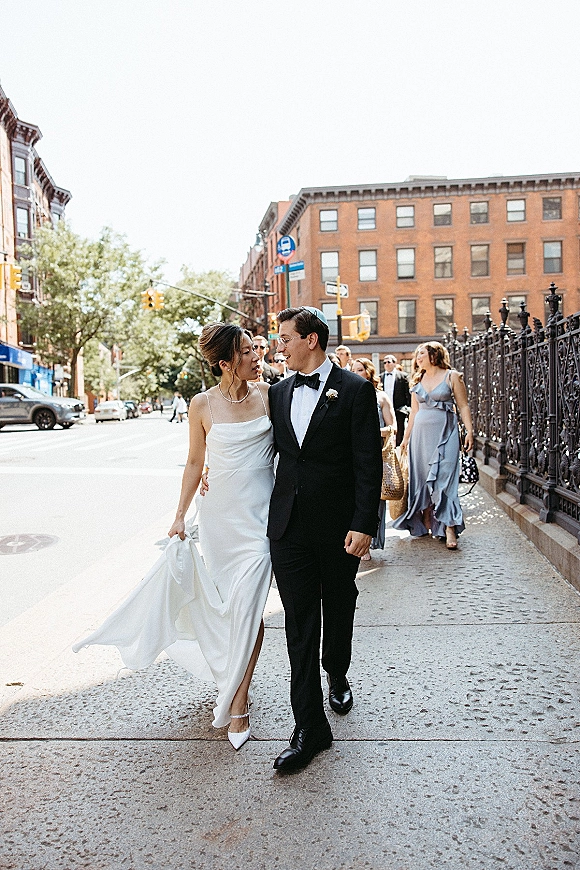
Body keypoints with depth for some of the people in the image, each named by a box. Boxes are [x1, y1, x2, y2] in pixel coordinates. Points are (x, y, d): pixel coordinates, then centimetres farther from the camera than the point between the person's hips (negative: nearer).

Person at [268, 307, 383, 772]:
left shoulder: (356, 390, -6)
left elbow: (368, 464, -10)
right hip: (289, 525, 3)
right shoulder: (279, 393, 9)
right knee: (299, 626, 3)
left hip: (339, 526, -3)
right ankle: (310, 727, 12)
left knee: (339, 612, 17)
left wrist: (364, 525, -16)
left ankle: (337, 676, 46)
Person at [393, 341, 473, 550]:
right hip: (421, 433, 5)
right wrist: (406, 437, 15)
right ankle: (426, 522, 15)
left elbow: (463, 406, -1)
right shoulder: (418, 381, 13)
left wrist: (469, 431, -10)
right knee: (422, 477, 4)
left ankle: (449, 528, -11)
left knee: (444, 477, -10)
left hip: (445, 432, -5)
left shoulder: (451, 377, 1)